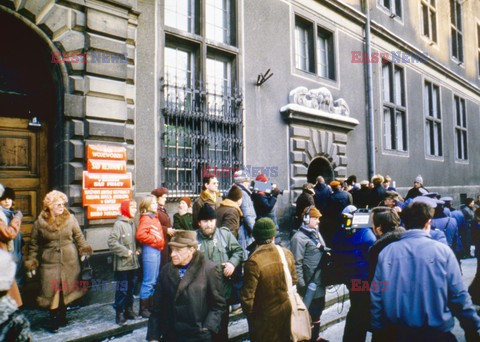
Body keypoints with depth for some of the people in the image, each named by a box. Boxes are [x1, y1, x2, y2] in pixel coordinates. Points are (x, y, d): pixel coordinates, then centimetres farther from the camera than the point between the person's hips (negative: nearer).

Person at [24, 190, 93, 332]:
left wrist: (84, 250, -9)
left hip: (70, 262, 1)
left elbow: (79, 237, 4)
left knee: (66, 290, 12)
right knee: (52, 292, 0)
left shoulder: (70, 218, -3)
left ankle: (62, 317, 30)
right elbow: (33, 245, 4)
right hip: (50, 263, -1)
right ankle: (53, 321, 14)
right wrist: (31, 263, 1)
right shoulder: (39, 223, -4)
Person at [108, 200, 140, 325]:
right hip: (122, 264, -7)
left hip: (133, 263, 7)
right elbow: (112, 242, -21)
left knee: (131, 288, 16)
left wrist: (138, 250, 2)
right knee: (122, 289, -1)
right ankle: (119, 313, 13)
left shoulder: (132, 223, 10)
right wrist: (126, 252, -17)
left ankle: (129, 310, 30)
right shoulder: (119, 223, -13)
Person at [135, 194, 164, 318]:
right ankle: (143, 309, 7)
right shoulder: (145, 218, -12)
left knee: (154, 281, 16)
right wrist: (155, 240, -17)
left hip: (157, 250, 9)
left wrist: (161, 242, 11)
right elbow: (140, 234, -25)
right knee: (148, 281, -3)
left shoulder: (155, 217, 16)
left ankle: (150, 306, 26)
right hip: (150, 250, -9)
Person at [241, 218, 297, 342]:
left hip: (264, 316, -4)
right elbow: (294, 280, 3)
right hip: (285, 310, 4)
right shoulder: (287, 253, -11)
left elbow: (248, 295, -22)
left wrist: (249, 313, -4)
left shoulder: (254, 261, -27)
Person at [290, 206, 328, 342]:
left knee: (319, 309, 21)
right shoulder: (299, 237, -17)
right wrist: (301, 284, -20)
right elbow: (297, 263, -20)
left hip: (320, 282, 9)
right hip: (310, 284, -9)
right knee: (311, 312, 4)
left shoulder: (316, 233, 11)